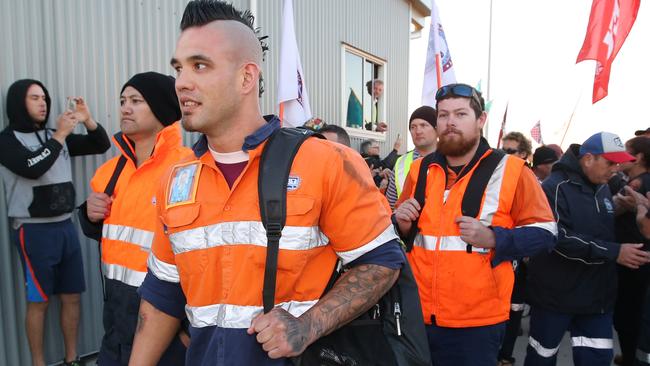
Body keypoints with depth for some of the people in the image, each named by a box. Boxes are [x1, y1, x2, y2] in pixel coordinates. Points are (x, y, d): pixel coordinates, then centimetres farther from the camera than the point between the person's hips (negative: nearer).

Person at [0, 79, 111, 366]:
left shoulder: (56, 136, 12)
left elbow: (101, 146, 12)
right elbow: (32, 168, -20)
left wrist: (88, 120, -5)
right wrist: (60, 135, -15)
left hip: (65, 227, 5)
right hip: (34, 231, -5)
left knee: (71, 297, 9)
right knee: (38, 301, 2)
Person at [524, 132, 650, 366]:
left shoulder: (602, 188, 10)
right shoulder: (556, 187, -17)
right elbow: (560, 239, -26)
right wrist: (614, 252, -25)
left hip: (597, 295, 7)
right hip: (556, 294, -7)